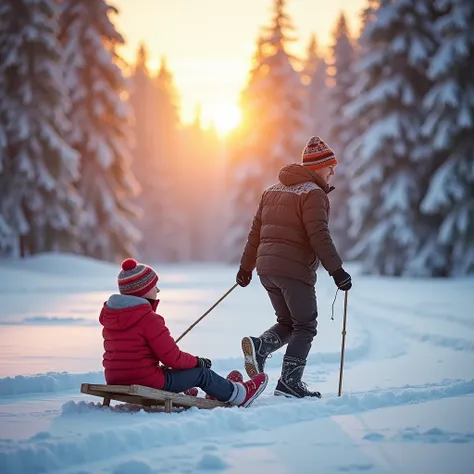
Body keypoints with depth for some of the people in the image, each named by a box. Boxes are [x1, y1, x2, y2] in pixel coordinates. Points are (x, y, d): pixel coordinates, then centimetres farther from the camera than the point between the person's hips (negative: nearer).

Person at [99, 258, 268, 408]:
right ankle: (239, 394, 30)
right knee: (201, 373, 9)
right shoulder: (149, 320, -19)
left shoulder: (108, 316, 8)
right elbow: (172, 357, -17)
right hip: (146, 382, -9)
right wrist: (197, 361, 3)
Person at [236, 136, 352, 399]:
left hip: (266, 268, 8)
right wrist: (337, 271, -20)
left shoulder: (273, 190, 18)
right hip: (295, 270, -8)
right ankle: (290, 382, -4)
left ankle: (259, 346, -8)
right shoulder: (313, 194, -8)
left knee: (287, 323, 18)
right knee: (305, 326, 3)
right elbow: (319, 236, -19)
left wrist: (245, 267, 26)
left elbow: (255, 232, 20)